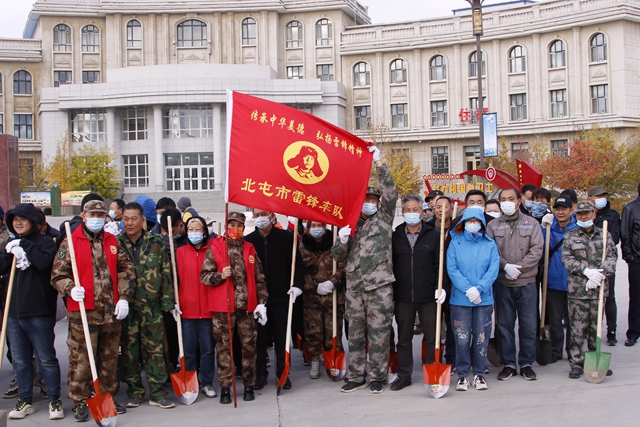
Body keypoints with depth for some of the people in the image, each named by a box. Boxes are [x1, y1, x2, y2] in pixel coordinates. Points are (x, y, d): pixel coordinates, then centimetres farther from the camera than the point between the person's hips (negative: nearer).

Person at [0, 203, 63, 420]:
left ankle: (55, 400, 13)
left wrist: (25, 245, -17)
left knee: (46, 359, 2)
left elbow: (44, 262, -23)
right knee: (20, 361, 13)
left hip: (39, 313, -6)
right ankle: (25, 401, 25)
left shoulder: (46, 242, -4)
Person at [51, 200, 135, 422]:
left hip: (111, 312, 4)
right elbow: (58, 275, -2)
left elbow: (126, 269, 11)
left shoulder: (113, 241, 10)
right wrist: (71, 289, -21)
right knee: (81, 359, -1)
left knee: (109, 358, 13)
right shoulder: (70, 243, -2)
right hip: (83, 312, -4)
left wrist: (124, 297, 1)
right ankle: (80, 402, 10)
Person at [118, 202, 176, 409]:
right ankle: (134, 391, 19)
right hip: (126, 305, 0)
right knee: (129, 349, 6)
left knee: (155, 348, 2)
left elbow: (166, 273, 6)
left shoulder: (156, 242, 4)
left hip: (151, 305, 0)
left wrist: (168, 301, 2)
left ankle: (157, 392, 9)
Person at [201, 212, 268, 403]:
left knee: (249, 346, 6)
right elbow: (204, 275, 2)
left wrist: (261, 302, 6)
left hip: (247, 306, 2)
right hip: (223, 307, -2)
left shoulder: (250, 249, 11)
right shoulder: (215, 247, 2)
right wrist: (220, 276, -17)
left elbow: (259, 278, 12)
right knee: (224, 347, 3)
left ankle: (249, 385, 18)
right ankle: (225, 387, 12)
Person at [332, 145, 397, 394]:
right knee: (355, 333, 7)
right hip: (354, 286, 3)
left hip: (379, 284, -3)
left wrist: (378, 163, -10)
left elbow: (390, 192, -5)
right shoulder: (350, 225, 17)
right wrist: (342, 240, -7)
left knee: (379, 333, -1)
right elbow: (338, 256, 15)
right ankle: (356, 377, 17)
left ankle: (377, 377, 10)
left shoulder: (384, 218, 9)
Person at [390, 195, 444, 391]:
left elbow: (440, 263, 1)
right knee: (403, 338, 10)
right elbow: (389, 265, 9)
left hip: (428, 296, -1)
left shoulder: (434, 235, 3)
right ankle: (404, 375, 20)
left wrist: (440, 286, -9)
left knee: (432, 337, 4)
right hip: (402, 296, 2)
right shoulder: (395, 237, 7)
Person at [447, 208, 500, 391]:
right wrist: (468, 289, -15)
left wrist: (479, 289, -15)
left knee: (482, 338, 6)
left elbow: (493, 269, -4)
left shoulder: (490, 244, 4)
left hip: (484, 298, 1)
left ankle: (479, 373, 19)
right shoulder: (455, 243, 2)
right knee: (462, 339, 0)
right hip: (460, 299, -1)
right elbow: (451, 269, -5)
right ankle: (462, 374, 12)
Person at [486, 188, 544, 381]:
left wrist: (519, 267, -14)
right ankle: (508, 363, 17)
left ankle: (526, 363, 19)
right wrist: (505, 266, -17)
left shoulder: (531, 223, 5)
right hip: (502, 283, 0)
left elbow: (537, 250, -4)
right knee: (505, 325, 6)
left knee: (528, 325, 5)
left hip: (527, 283, 0)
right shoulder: (492, 225, 6)